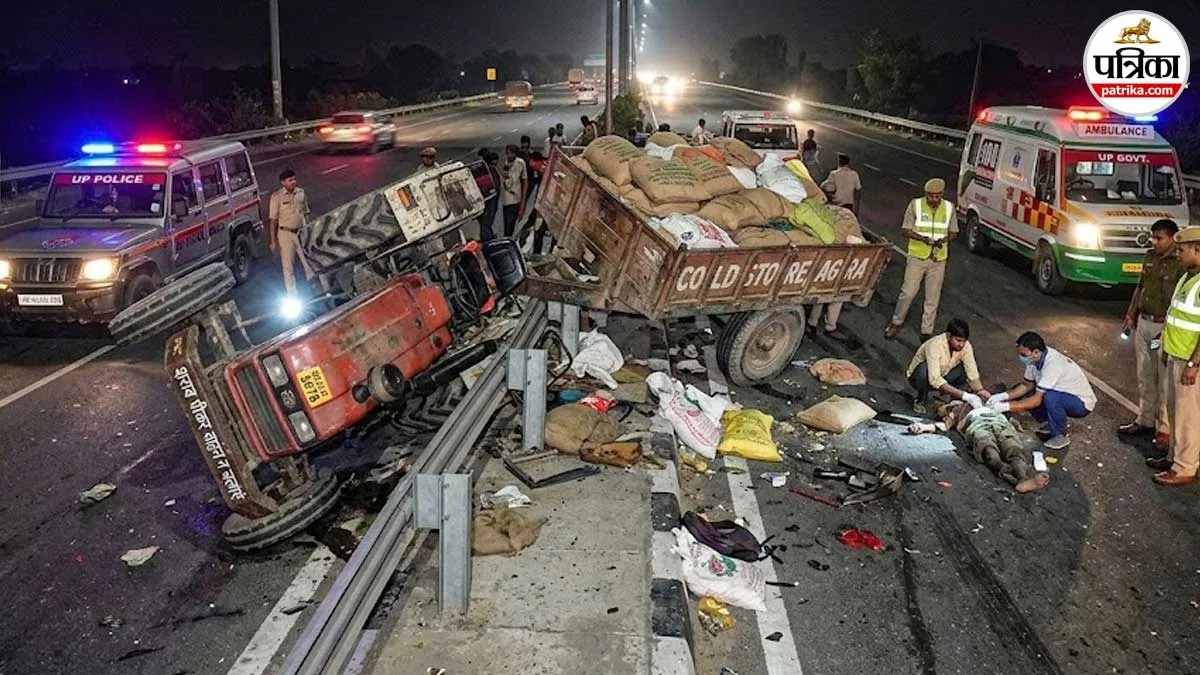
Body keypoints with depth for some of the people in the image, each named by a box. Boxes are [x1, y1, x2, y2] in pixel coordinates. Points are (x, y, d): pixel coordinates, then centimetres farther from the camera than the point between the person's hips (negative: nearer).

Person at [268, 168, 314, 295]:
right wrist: (273, 241, -7)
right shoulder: (277, 197, -11)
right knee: (288, 266, 6)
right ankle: (293, 296, 16)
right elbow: (273, 220, -7)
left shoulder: (301, 193, 1)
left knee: (309, 262, 11)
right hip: (286, 234, -3)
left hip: (301, 232, 3)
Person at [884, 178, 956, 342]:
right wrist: (923, 238, -23)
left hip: (938, 259, 2)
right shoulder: (915, 205, -7)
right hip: (917, 256, -2)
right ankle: (896, 322, 22)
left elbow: (953, 232, 8)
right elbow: (905, 230, -6)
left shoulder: (949, 208, 1)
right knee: (908, 292, -1)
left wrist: (944, 239, -15)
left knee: (933, 297, 7)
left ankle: (927, 331, 19)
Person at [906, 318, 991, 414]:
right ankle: (920, 401, -11)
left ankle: (957, 400, -2)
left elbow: (972, 373, -19)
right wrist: (963, 395, -50)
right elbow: (935, 380, -44)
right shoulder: (935, 345, -35)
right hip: (919, 377, -5)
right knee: (924, 369, -38)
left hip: (944, 375, 5)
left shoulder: (966, 346, -19)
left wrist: (980, 390, -40)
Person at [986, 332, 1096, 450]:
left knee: (1049, 397, -37)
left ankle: (1061, 436, -13)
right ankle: (1049, 425, 11)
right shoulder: (1034, 358, -10)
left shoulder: (1053, 364, -34)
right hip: (1059, 395, 8)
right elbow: (1027, 385, 3)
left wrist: (1006, 406, -34)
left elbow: (1037, 400, -34)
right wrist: (1004, 396, -13)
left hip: (1082, 403, -8)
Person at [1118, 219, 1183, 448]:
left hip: (1164, 327, -8)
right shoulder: (1150, 257, 9)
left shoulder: (1181, 264, -15)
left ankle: (1165, 429, 5)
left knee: (1165, 381, -2)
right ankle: (1145, 420, 28)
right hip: (1143, 323, 8)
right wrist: (1131, 314, 18)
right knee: (1145, 377, 16)